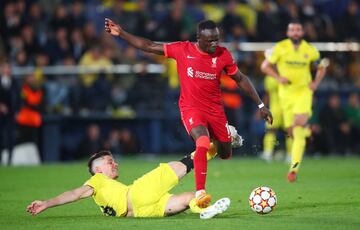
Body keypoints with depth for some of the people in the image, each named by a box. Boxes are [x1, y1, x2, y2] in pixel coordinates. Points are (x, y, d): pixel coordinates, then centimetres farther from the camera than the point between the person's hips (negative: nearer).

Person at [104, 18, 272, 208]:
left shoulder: (223, 55, -5)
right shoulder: (182, 50, -10)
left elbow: (240, 79, 7)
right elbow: (148, 46, -4)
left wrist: (260, 105, 7)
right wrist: (121, 33, -10)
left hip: (215, 109, 3)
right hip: (191, 108, -3)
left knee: (225, 155, 11)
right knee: (203, 142, -31)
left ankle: (228, 136, 49)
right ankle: (200, 192, -31)